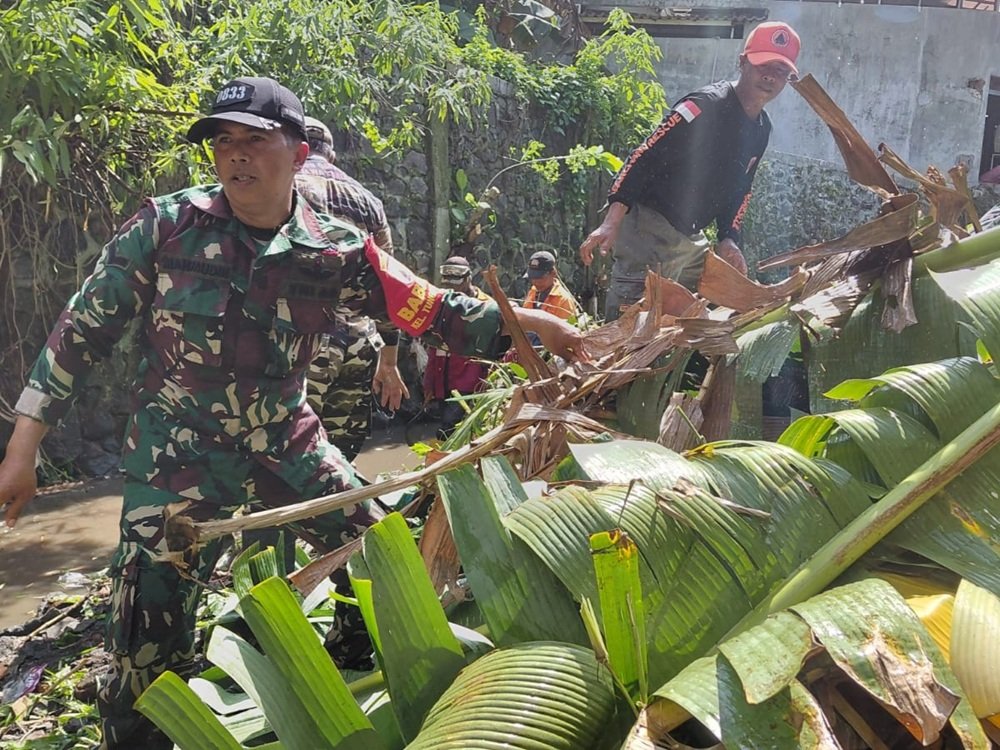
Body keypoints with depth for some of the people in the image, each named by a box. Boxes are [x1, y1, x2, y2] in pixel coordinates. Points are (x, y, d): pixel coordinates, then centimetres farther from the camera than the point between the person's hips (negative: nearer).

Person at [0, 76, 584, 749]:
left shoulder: (336, 252, -5)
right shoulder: (166, 225, -10)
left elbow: (434, 312, 0)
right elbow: (84, 328, -5)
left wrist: (531, 322, -11)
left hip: (288, 445, 3)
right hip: (180, 456, -3)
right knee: (149, 646, -6)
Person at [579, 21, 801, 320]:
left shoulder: (762, 129, 10)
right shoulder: (704, 105, -16)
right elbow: (644, 157, -20)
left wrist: (729, 238, 5)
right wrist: (612, 222, -28)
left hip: (692, 240, 9)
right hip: (650, 229, -9)